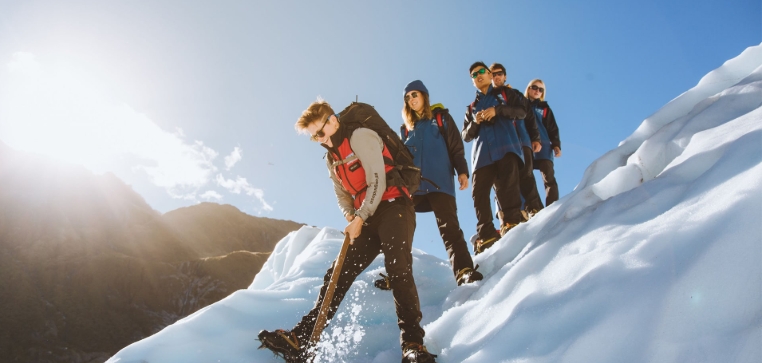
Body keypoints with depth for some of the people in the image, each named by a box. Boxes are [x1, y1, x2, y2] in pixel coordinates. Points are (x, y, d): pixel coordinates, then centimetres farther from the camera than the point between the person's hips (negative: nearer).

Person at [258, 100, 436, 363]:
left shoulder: (361, 136, -8)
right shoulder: (332, 158, 17)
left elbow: (377, 182, -15)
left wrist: (360, 218, -16)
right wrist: (350, 216, 1)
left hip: (393, 207, -7)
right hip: (366, 218, 8)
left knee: (397, 269, -23)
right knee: (339, 272, 0)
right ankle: (302, 338, -1)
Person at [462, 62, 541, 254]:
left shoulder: (504, 93, 22)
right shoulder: (472, 107, 29)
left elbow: (522, 111, 5)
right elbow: (466, 136, 20)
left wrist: (497, 110, -9)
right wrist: (475, 122, -1)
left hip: (506, 147, -3)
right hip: (482, 154, 3)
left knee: (507, 184, -24)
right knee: (479, 193, -10)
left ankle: (513, 221, -28)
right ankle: (486, 234, -10)